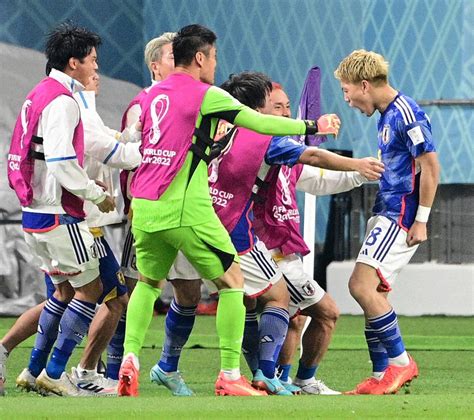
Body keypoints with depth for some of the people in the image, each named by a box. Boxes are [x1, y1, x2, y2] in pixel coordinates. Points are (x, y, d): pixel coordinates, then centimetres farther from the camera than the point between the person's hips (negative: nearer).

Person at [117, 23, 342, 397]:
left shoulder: (153, 95, 13)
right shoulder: (206, 95, -6)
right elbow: (261, 123, -4)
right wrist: (312, 126, 8)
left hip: (144, 208, 6)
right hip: (184, 211, -6)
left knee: (148, 282, 23)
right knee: (232, 280, 6)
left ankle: (130, 360, 5)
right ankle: (230, 376, 1)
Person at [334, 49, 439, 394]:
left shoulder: (406, 113, -15)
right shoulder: (387, 115, 15)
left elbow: (431, 166, -17)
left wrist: (421, 220, -18)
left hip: (401, 217, -10)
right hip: (388, 214, 10)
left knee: (363, 285, -17)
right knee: (371, 291, 8)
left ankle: (401, 362, -9)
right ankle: (382, 377, 12)